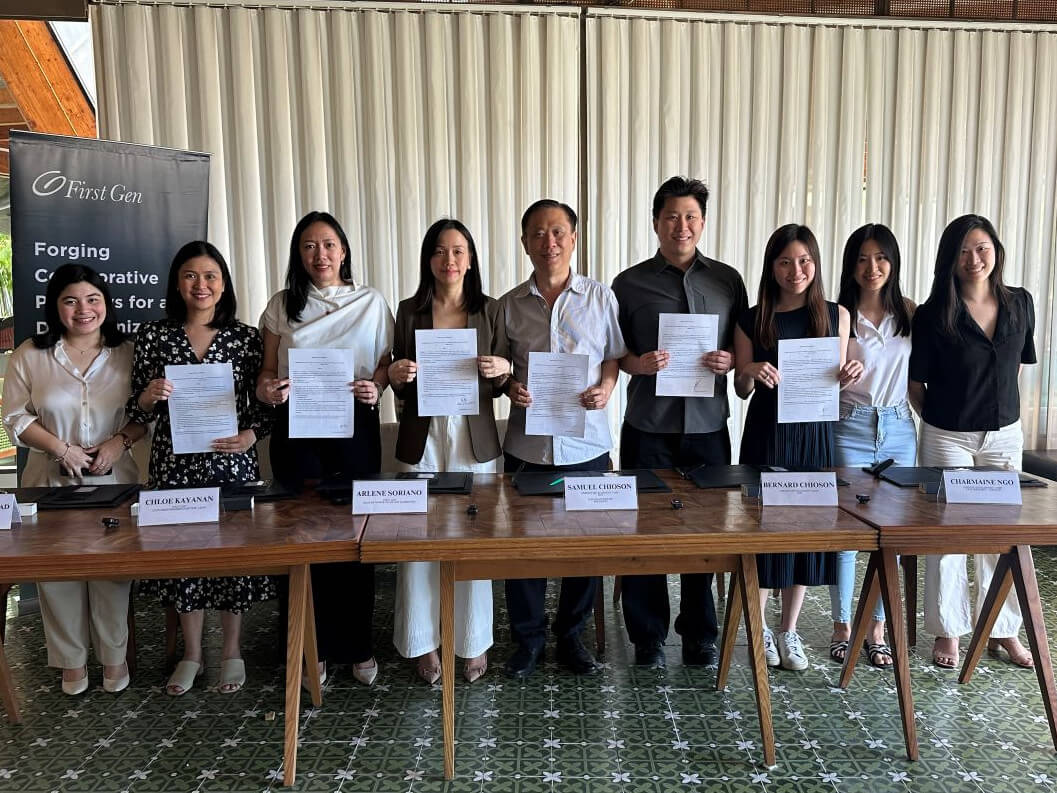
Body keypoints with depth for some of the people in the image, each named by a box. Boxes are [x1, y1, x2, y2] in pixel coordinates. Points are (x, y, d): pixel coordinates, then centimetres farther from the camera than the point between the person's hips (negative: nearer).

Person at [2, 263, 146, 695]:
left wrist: (120, 441, -14)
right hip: (52, 481, 0)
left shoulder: (127, 353, 2)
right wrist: (61, 448, -14)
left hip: (113, 481, 0)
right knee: (58, 571, 7)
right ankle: (71, 660, 25)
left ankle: (114, 656, 23)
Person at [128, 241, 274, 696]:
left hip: (231, 464, -1)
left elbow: (263, 404, 3)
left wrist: (250, 436, -14)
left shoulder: (245, 337, 1)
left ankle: (232, 650, 26)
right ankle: (191, 653, 29)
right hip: (174, 465, 1)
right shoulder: (153, 335, 3)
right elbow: (138, 412, 7)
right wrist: (148, 396, -14)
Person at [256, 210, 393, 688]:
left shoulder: (371, 302, 6)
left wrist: (375, 388, -14)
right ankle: (313, 648, 17)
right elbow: (268, 368, 8)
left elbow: (385, 363, 7)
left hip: (355, 426, 0)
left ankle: (357, 646, 18)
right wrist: (266, 390, -14)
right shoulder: (281, 306, 8)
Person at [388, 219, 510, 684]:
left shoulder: (490, 310, 4)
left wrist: (503, 370, -13)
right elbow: (401, 389, 9)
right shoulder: (409, 312, 4)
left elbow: (499, 387, 8)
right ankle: (423, 643, 20)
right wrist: (396, 375, -12)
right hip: (422, 437, 1)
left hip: (474, 437, 0)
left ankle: (473, 642, 22)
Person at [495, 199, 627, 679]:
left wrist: (605, 387, -12)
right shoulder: (510, 305, 4)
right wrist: (510, 387, -10)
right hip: (526, 445, 1)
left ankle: (571, 636, 31)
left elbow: (615, 356, 7)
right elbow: (498, 365, 11)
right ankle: (528, 639, 28)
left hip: (586, 445, 0)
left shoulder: (601, 297, 1)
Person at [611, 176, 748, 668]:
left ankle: (700, 634, 26)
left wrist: (730, 361, -9)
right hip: (648, 429, -1)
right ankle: (647, 635, 21)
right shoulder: (630, 283, 3)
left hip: (708, 426, 2)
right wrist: (638, 364, -15)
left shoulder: (728, 280, 8)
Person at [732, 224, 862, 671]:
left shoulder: (836, 315, 4)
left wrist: (848, 376, -13)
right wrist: (751, 373, -18)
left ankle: (789, 631, 24)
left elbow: (834, 384, 9)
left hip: (813, 433, 2)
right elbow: (742, 390, 4)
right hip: (766, 433, -1)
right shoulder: (753, 320, 0)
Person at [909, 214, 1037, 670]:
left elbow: (1017, 366, 14)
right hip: (947, 439, -3)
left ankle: (1003, 630, 27)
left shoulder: (1021, 304, 1)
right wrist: (937, 420, -1)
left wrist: (997, 406, 9)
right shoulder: (933, 315, -10)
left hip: (1004, 435, 4)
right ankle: (948, 631, 20)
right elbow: (915, 382, -4)